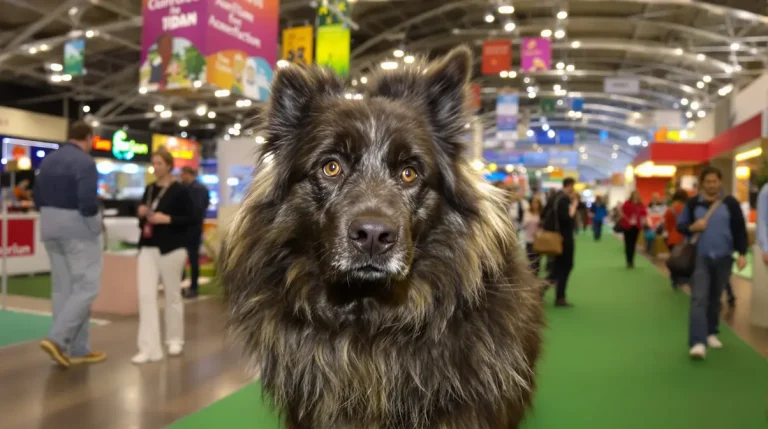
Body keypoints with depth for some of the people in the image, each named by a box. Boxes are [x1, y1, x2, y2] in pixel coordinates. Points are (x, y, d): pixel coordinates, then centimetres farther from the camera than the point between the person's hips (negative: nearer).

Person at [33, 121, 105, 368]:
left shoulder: (48, 160, 10)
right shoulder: (85, 162, -15)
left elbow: (37, 197, 12)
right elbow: (88, 202, -24)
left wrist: (52, 217, 17)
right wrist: (95, 226, -8)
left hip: (51, 229, 8)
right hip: (78, 229, -8)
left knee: (62, 288, 9)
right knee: (86, 287, -1)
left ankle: (76, 349, 14)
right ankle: (56, 339, -11)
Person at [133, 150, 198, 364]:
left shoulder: (179, 190, -6)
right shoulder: (149, 189, 11)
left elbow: (193, 219, -10)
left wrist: (167, 219, -19)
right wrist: (141, 214, -2)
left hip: (171, 249, -5)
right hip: (148, 247, 5)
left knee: (172, 295, 8)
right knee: (146, 295, -4)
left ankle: (175, 339, 27)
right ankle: (149, 348, -1)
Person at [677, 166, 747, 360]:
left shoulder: (730, 203, 1)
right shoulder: (693, 203, 1)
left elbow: (740, 229, 4)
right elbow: (680, 225, 6)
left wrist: (742, 254, -2)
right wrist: (692, 227, -16)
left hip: (723, 257, 2)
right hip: (700, 257, -2)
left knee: (715, 298, 14)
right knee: (699, 298, -11)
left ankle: (711, 333, 31)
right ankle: (698, 342, -16)